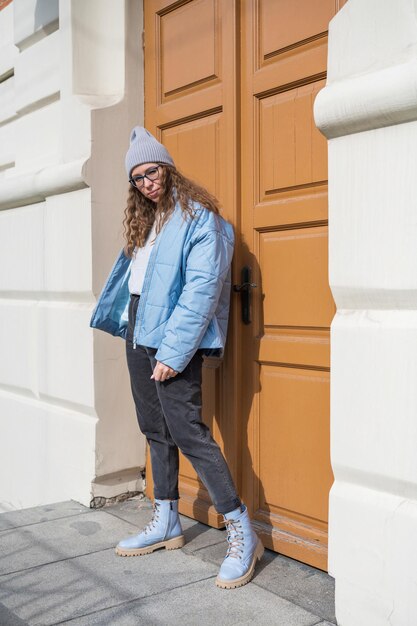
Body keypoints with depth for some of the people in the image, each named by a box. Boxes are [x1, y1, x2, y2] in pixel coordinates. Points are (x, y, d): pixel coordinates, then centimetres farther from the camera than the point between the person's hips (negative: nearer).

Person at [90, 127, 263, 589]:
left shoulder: (197, 216, -10)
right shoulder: (143, 220, 17)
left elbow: (202, 288, -18)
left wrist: (172, 352, -22)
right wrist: (125, 320, 11)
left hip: (173, 334, -8)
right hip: (138, 329, 9)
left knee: (186, 430, -12)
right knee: (155, 428, 13)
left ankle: (242, 534, -2)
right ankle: (166, 523, 26)